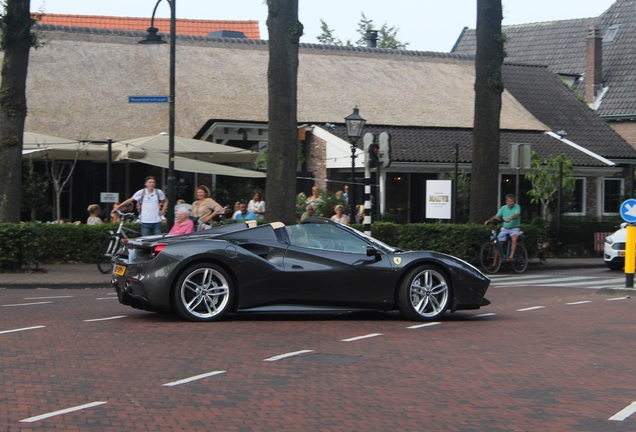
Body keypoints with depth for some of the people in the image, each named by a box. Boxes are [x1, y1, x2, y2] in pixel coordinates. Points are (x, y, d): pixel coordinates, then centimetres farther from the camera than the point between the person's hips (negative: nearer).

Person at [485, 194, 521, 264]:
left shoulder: (517, 207, -7)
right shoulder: (503, 208, 5)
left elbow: (517, 215, -25)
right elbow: (497, 216, 0)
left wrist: (510, 218, -46)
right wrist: (489, 221, -16)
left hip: (514, 228, -4)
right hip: (505, 228, 4)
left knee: (514, 239, -36)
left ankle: (511, 256, -37)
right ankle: (495, 263, 4)